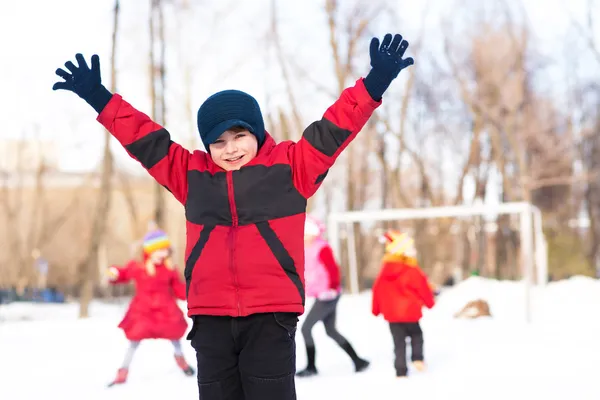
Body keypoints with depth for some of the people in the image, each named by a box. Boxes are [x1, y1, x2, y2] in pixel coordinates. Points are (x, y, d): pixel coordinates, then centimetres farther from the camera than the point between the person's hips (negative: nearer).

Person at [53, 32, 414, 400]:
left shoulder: (289, 166, 5)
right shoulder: (192, 174, 12)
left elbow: (333, 130, 2)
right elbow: (146, 139, 16)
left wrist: (374, 85, -7)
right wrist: (100, 98, 14)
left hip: (271, 315, -3)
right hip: (211, 317, 3)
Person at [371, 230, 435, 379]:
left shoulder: (384, 271, 2)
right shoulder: (413, 271, -12)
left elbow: (377, 289, 8)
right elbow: (423, 288, -3)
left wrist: (376, 309, 21)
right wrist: (430, 301, 17)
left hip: (391, 314, 4)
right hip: (410, 312, -4)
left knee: (399, 342, 8)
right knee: (416, 334, 20)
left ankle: (401, 371, 3)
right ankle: (418, 358, 2)